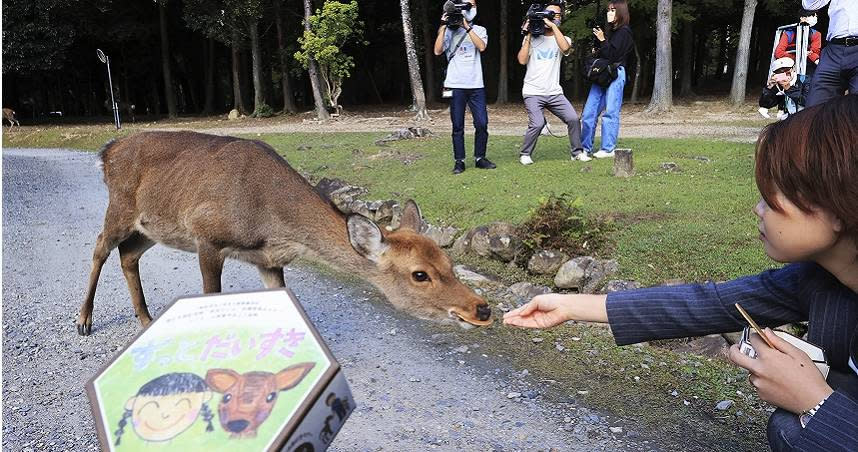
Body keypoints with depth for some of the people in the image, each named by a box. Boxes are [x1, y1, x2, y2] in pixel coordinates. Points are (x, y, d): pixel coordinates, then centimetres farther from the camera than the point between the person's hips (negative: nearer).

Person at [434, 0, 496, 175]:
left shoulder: (479, 30, 12)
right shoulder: (449, 31, 9)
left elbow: (481, 47, -9)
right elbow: (438, 51, -5)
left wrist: (467, 27, -12)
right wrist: (443, 27, -7)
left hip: (476, 85, 1)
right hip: (455, 85, -1)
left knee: (482, 124, -2)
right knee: (458, 126, 0)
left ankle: (480, 158, 11)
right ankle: (459, 161, 7)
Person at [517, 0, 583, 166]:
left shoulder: (562, 39, 10)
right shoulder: (532, 38, 7)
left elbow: (565, 48, -17)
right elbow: (522, 60, -7)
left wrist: (553, 25, -14)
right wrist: (528, 36, -6)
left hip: (555, 93, 3)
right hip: (533, 92, -2)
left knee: (573, 118, -9)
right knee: (537, 123, -20)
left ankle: (577, 151, 11)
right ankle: (525, 154, 1)